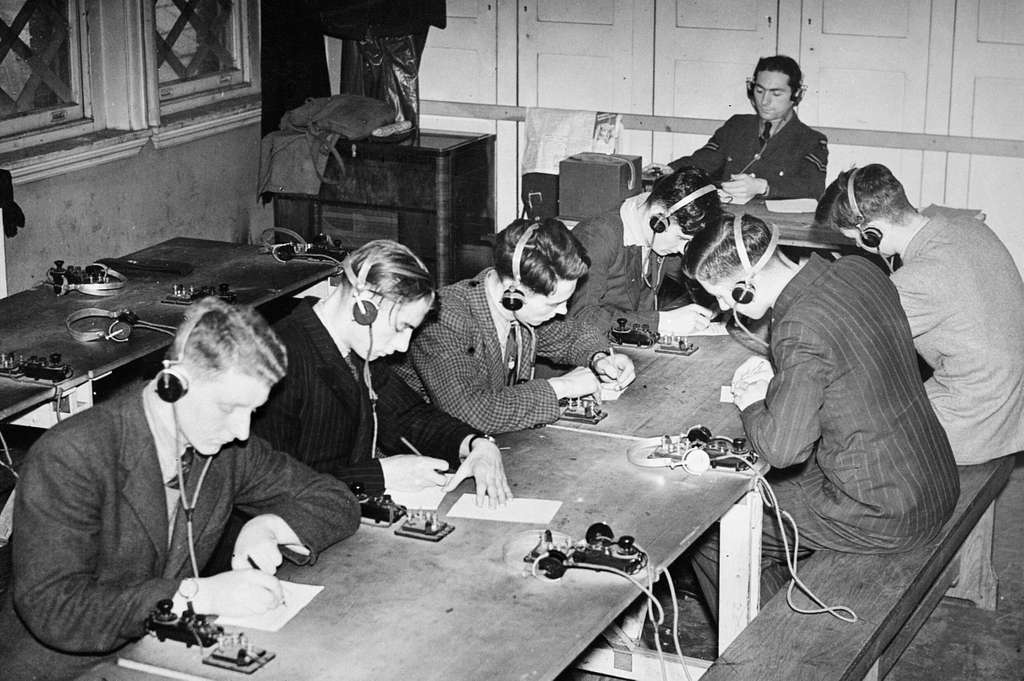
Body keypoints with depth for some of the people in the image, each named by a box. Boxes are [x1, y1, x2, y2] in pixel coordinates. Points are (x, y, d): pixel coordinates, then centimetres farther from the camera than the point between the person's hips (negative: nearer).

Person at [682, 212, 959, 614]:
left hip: (884, 517, -9)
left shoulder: (799, 331, -26)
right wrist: (776, 376, 8)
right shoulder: (859, 269, -1)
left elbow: (781, 448, -25)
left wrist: (751, 403, -5)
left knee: (709, 538, 3)